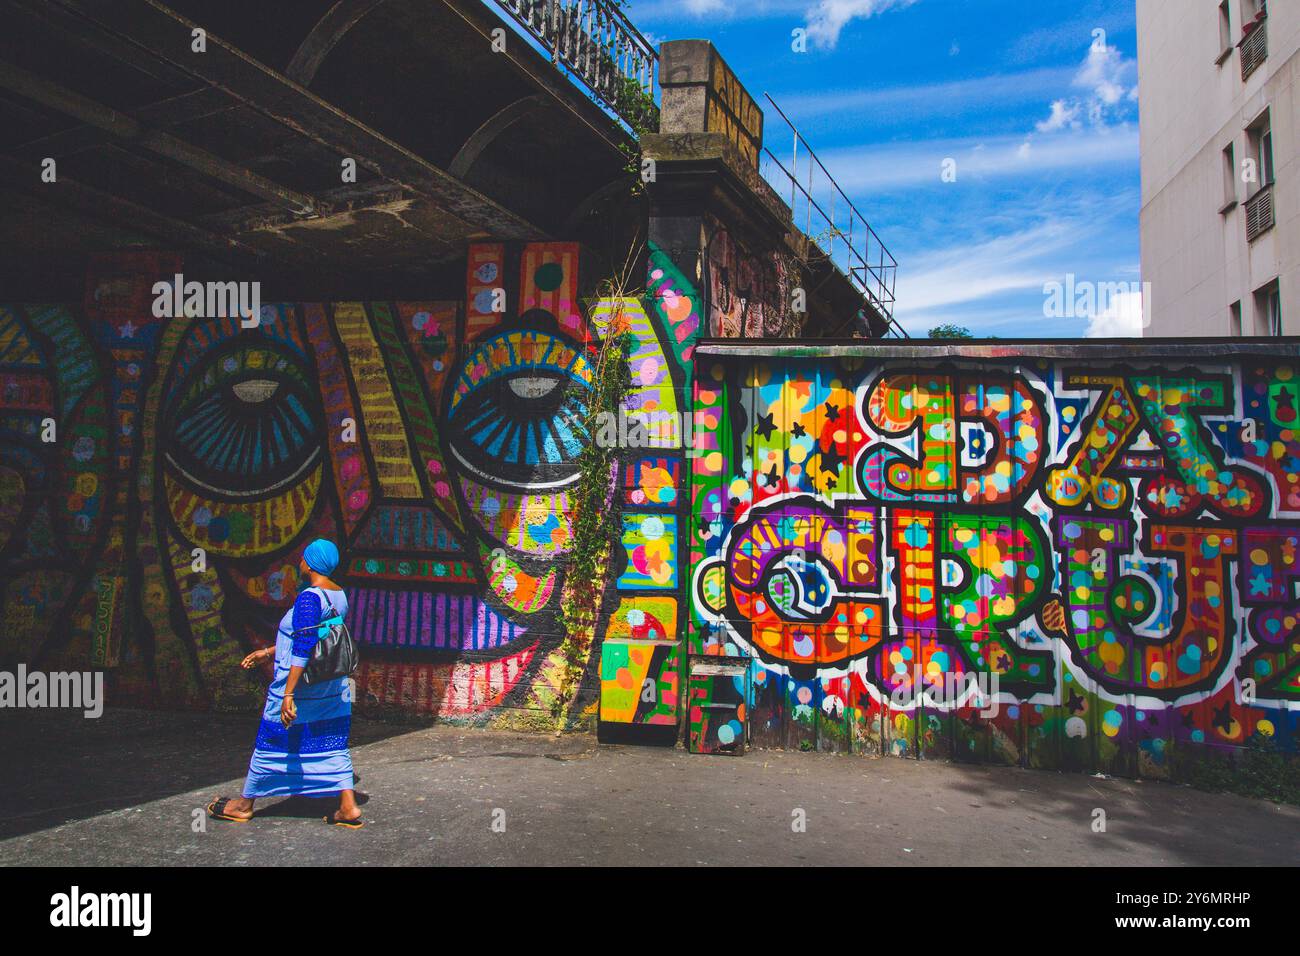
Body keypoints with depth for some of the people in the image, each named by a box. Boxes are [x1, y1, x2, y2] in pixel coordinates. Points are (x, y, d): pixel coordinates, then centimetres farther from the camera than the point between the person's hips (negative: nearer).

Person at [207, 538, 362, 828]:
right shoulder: (339, 595, 8)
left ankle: (244, 805, 23)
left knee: (271, 744, 8)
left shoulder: (309, 598, -20)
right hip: (333, 690, 8)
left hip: (300, 687, -8)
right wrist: (267, 652, 23)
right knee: (332, 747, 10)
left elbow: (302, 649, -26)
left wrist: (288, 694, -27)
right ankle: (348, 807, 6)